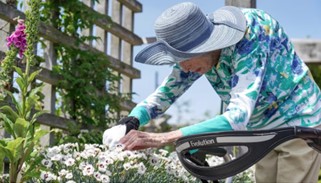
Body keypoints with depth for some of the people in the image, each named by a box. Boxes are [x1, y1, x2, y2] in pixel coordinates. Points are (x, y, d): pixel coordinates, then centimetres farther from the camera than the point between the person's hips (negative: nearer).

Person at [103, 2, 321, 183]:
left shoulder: (248, 39, -33)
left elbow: (238, 117, -42)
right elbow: (168, 91, -3)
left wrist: (164, 138, -48)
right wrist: (131, 121, -25)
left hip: (298, 123, -7)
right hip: (264, 131, 7)